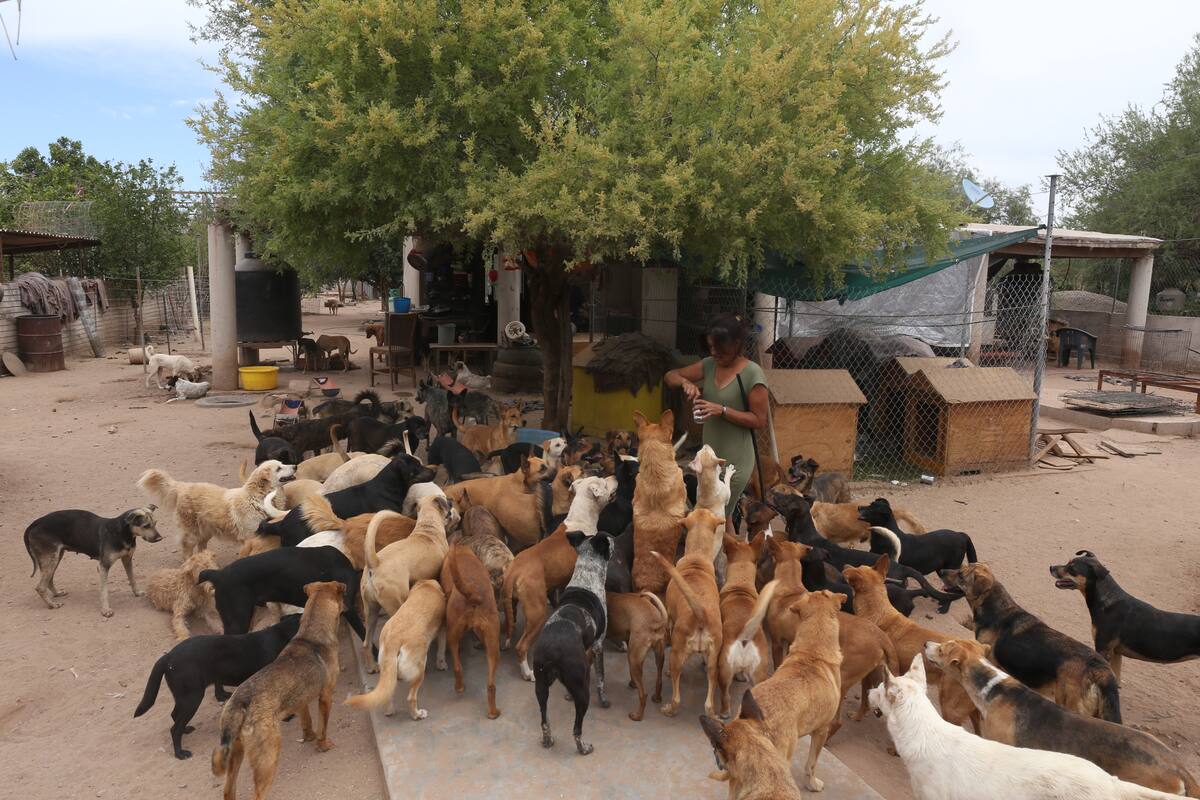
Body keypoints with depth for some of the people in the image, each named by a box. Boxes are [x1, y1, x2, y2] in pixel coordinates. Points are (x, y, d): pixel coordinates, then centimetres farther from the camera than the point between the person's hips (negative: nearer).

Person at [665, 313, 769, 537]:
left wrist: (722, 410, -25)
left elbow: (759, 420, -15)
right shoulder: (710, 365, 2)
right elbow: (670, 376, 7)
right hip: (710, 455, 7)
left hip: (735, 460, -7)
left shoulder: (752, 374, -17)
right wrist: (685, 382, -15)